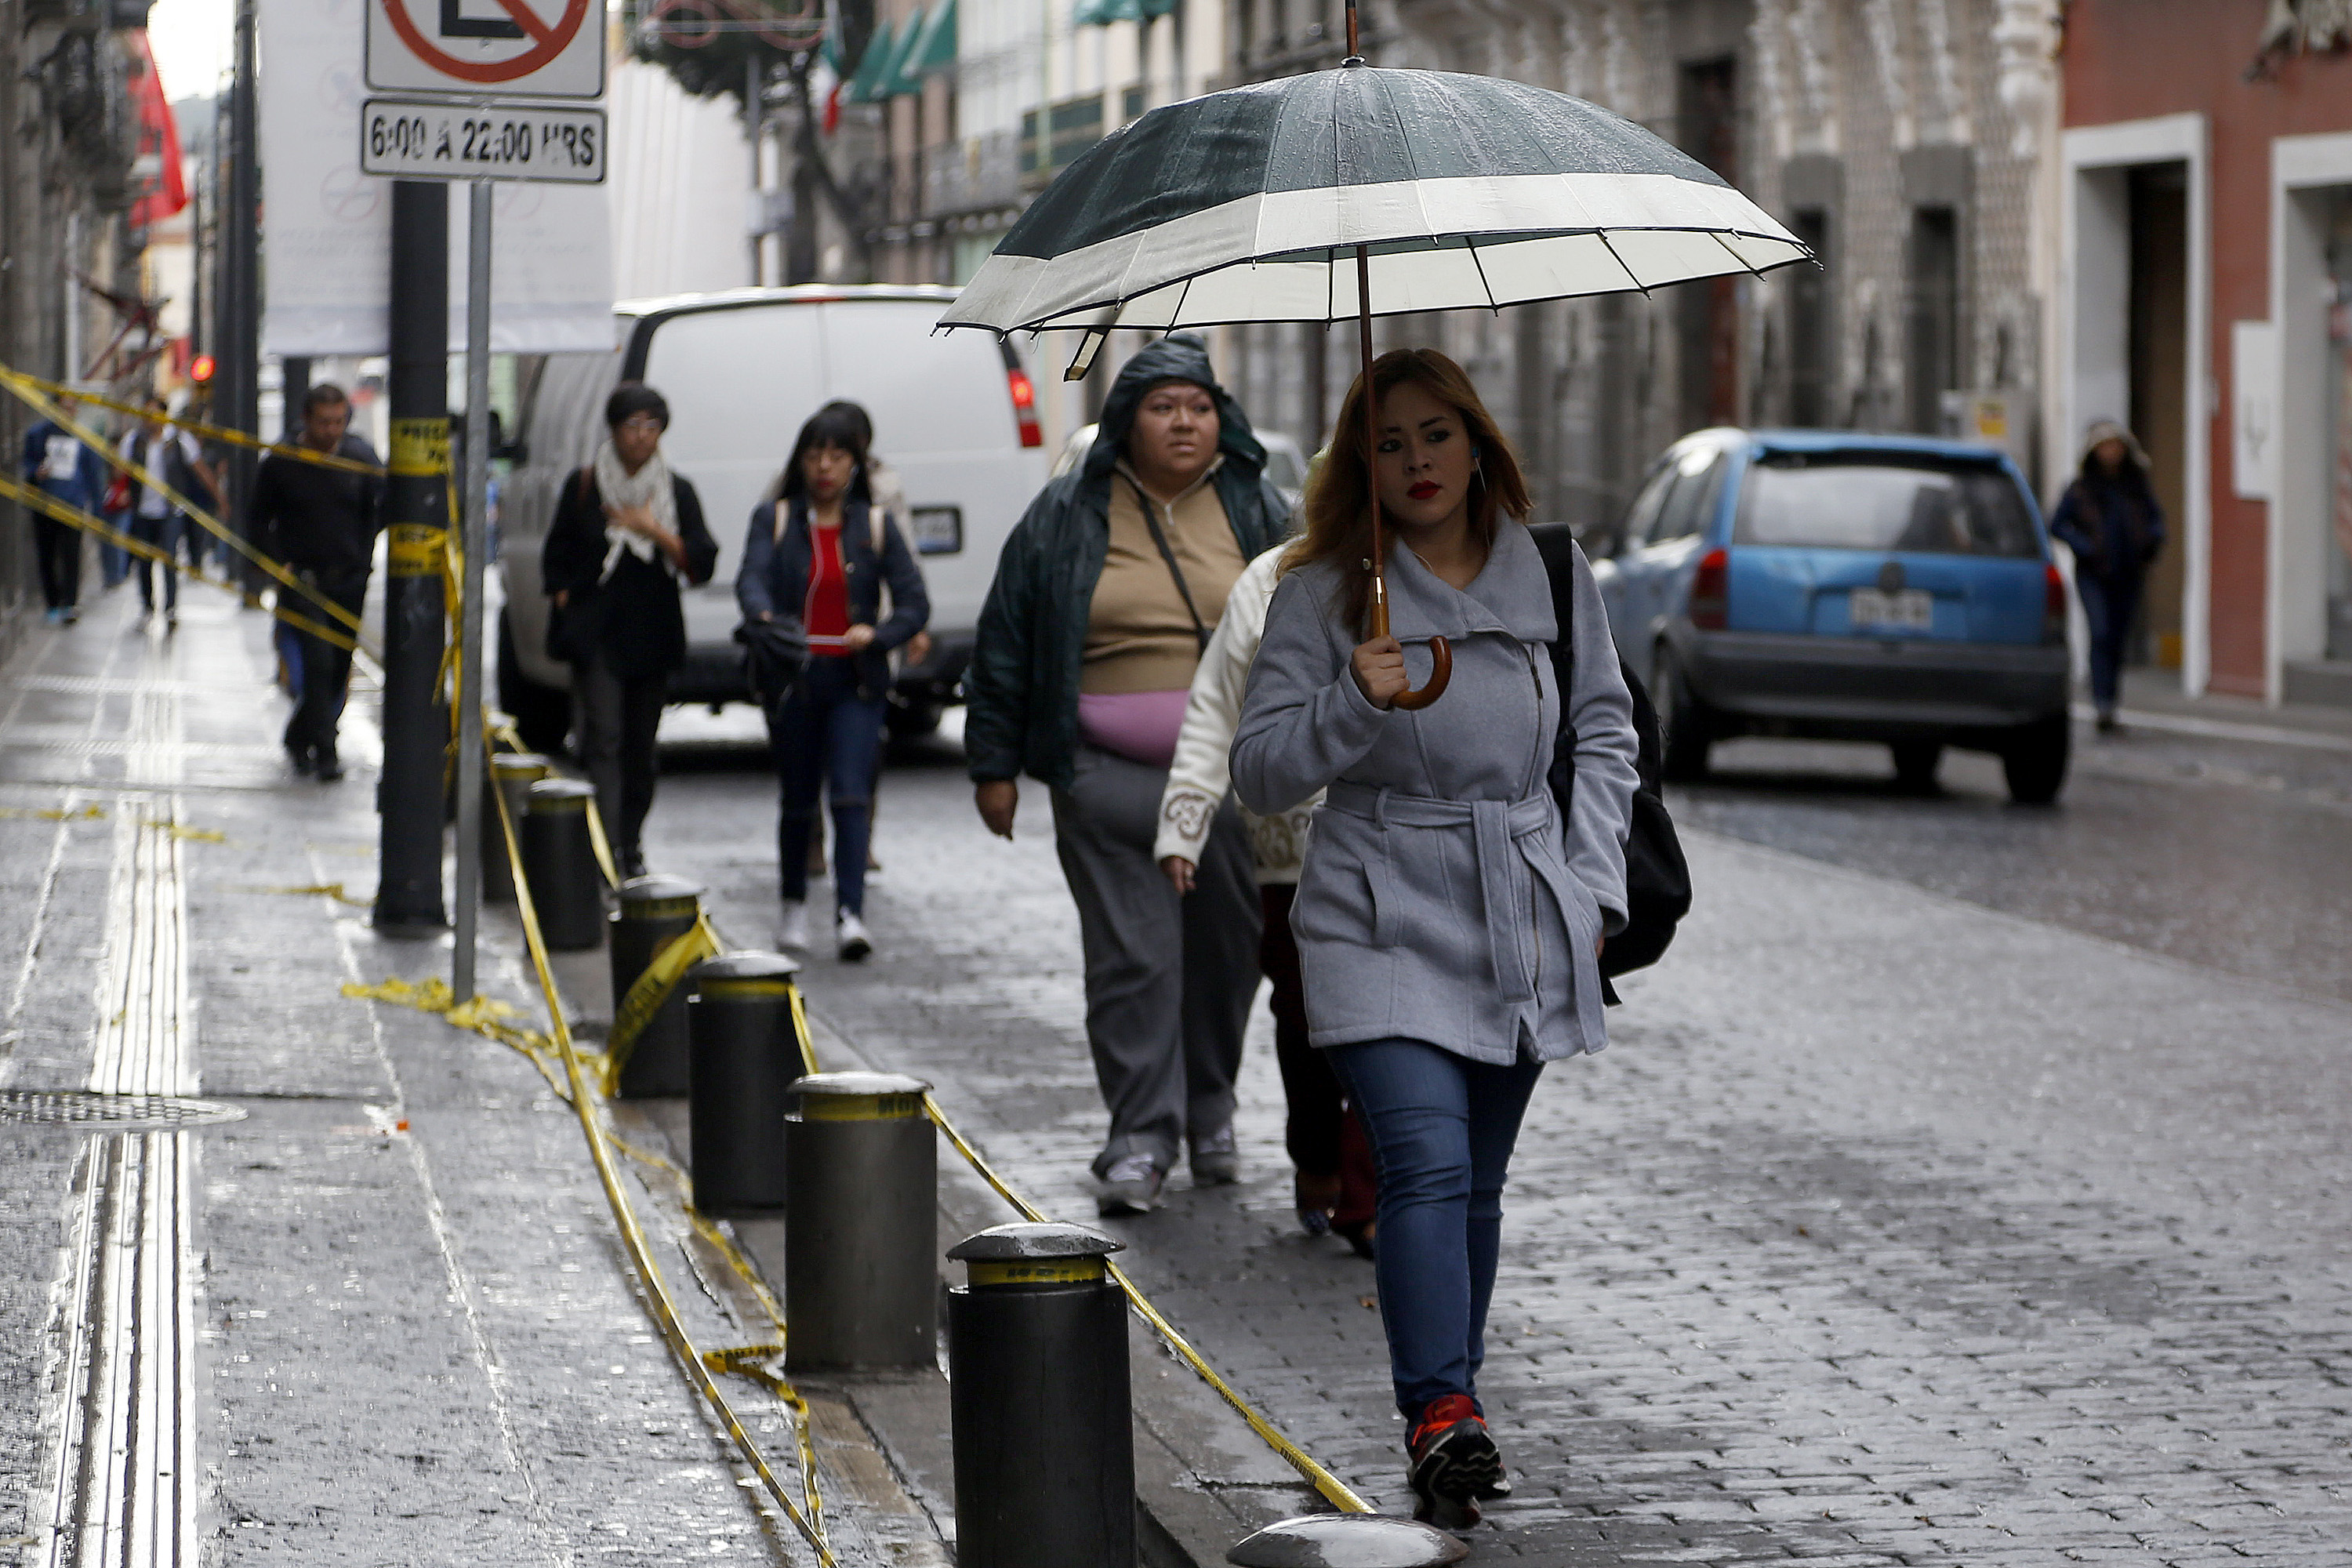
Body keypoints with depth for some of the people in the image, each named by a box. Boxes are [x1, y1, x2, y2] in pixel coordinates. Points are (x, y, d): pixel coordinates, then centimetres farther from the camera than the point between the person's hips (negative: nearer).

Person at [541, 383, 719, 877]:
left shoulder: (677, 491, 6)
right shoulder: (583, 485, 2)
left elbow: (702, 563, -1)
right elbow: (555, 558, 9)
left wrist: (655, 532, -14)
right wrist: (567, 606, -4)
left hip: (652, 637, 3)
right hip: (596, 636, -2)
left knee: (641, 746, 8)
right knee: (603, 739, -14)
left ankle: (630, 845, 20)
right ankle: (606, 849, -21)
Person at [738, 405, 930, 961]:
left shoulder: (876, 527, 5)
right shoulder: (774, 520, 3)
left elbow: (914, 602, 1)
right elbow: (752, 580, -14)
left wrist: (877, 634, -19)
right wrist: (764, 618, -37)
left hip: (855, 680, -1)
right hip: (792, 680, 1)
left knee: (852, 795, -14)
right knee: (798, 799, 11)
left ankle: (850, 915, -20)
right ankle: (795, 906, 30)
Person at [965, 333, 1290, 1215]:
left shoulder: (1258, 512, 9)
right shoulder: (1067, 516, 4)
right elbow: (1005, 648, 8)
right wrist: (994, 765, 6)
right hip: (1108, 779, -2)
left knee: (1229, 951, 7)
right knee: (1131, 959, -5)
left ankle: (1210, 1112, 26)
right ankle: (1141, 1140, -1)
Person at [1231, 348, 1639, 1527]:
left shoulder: (1550, 577, 5)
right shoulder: (1321, 595, -3)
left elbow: (1605, 730, 17)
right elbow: (1260, 774, -3)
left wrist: (1592, 880, 7)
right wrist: (1353, 705, -21)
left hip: (1521, 929, 3)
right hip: (1383, 926, -3)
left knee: (1477, 1181, 11)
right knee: (1427, 1165, -18)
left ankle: (1448, 1405, 24)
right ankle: (1441, 1419, -23)